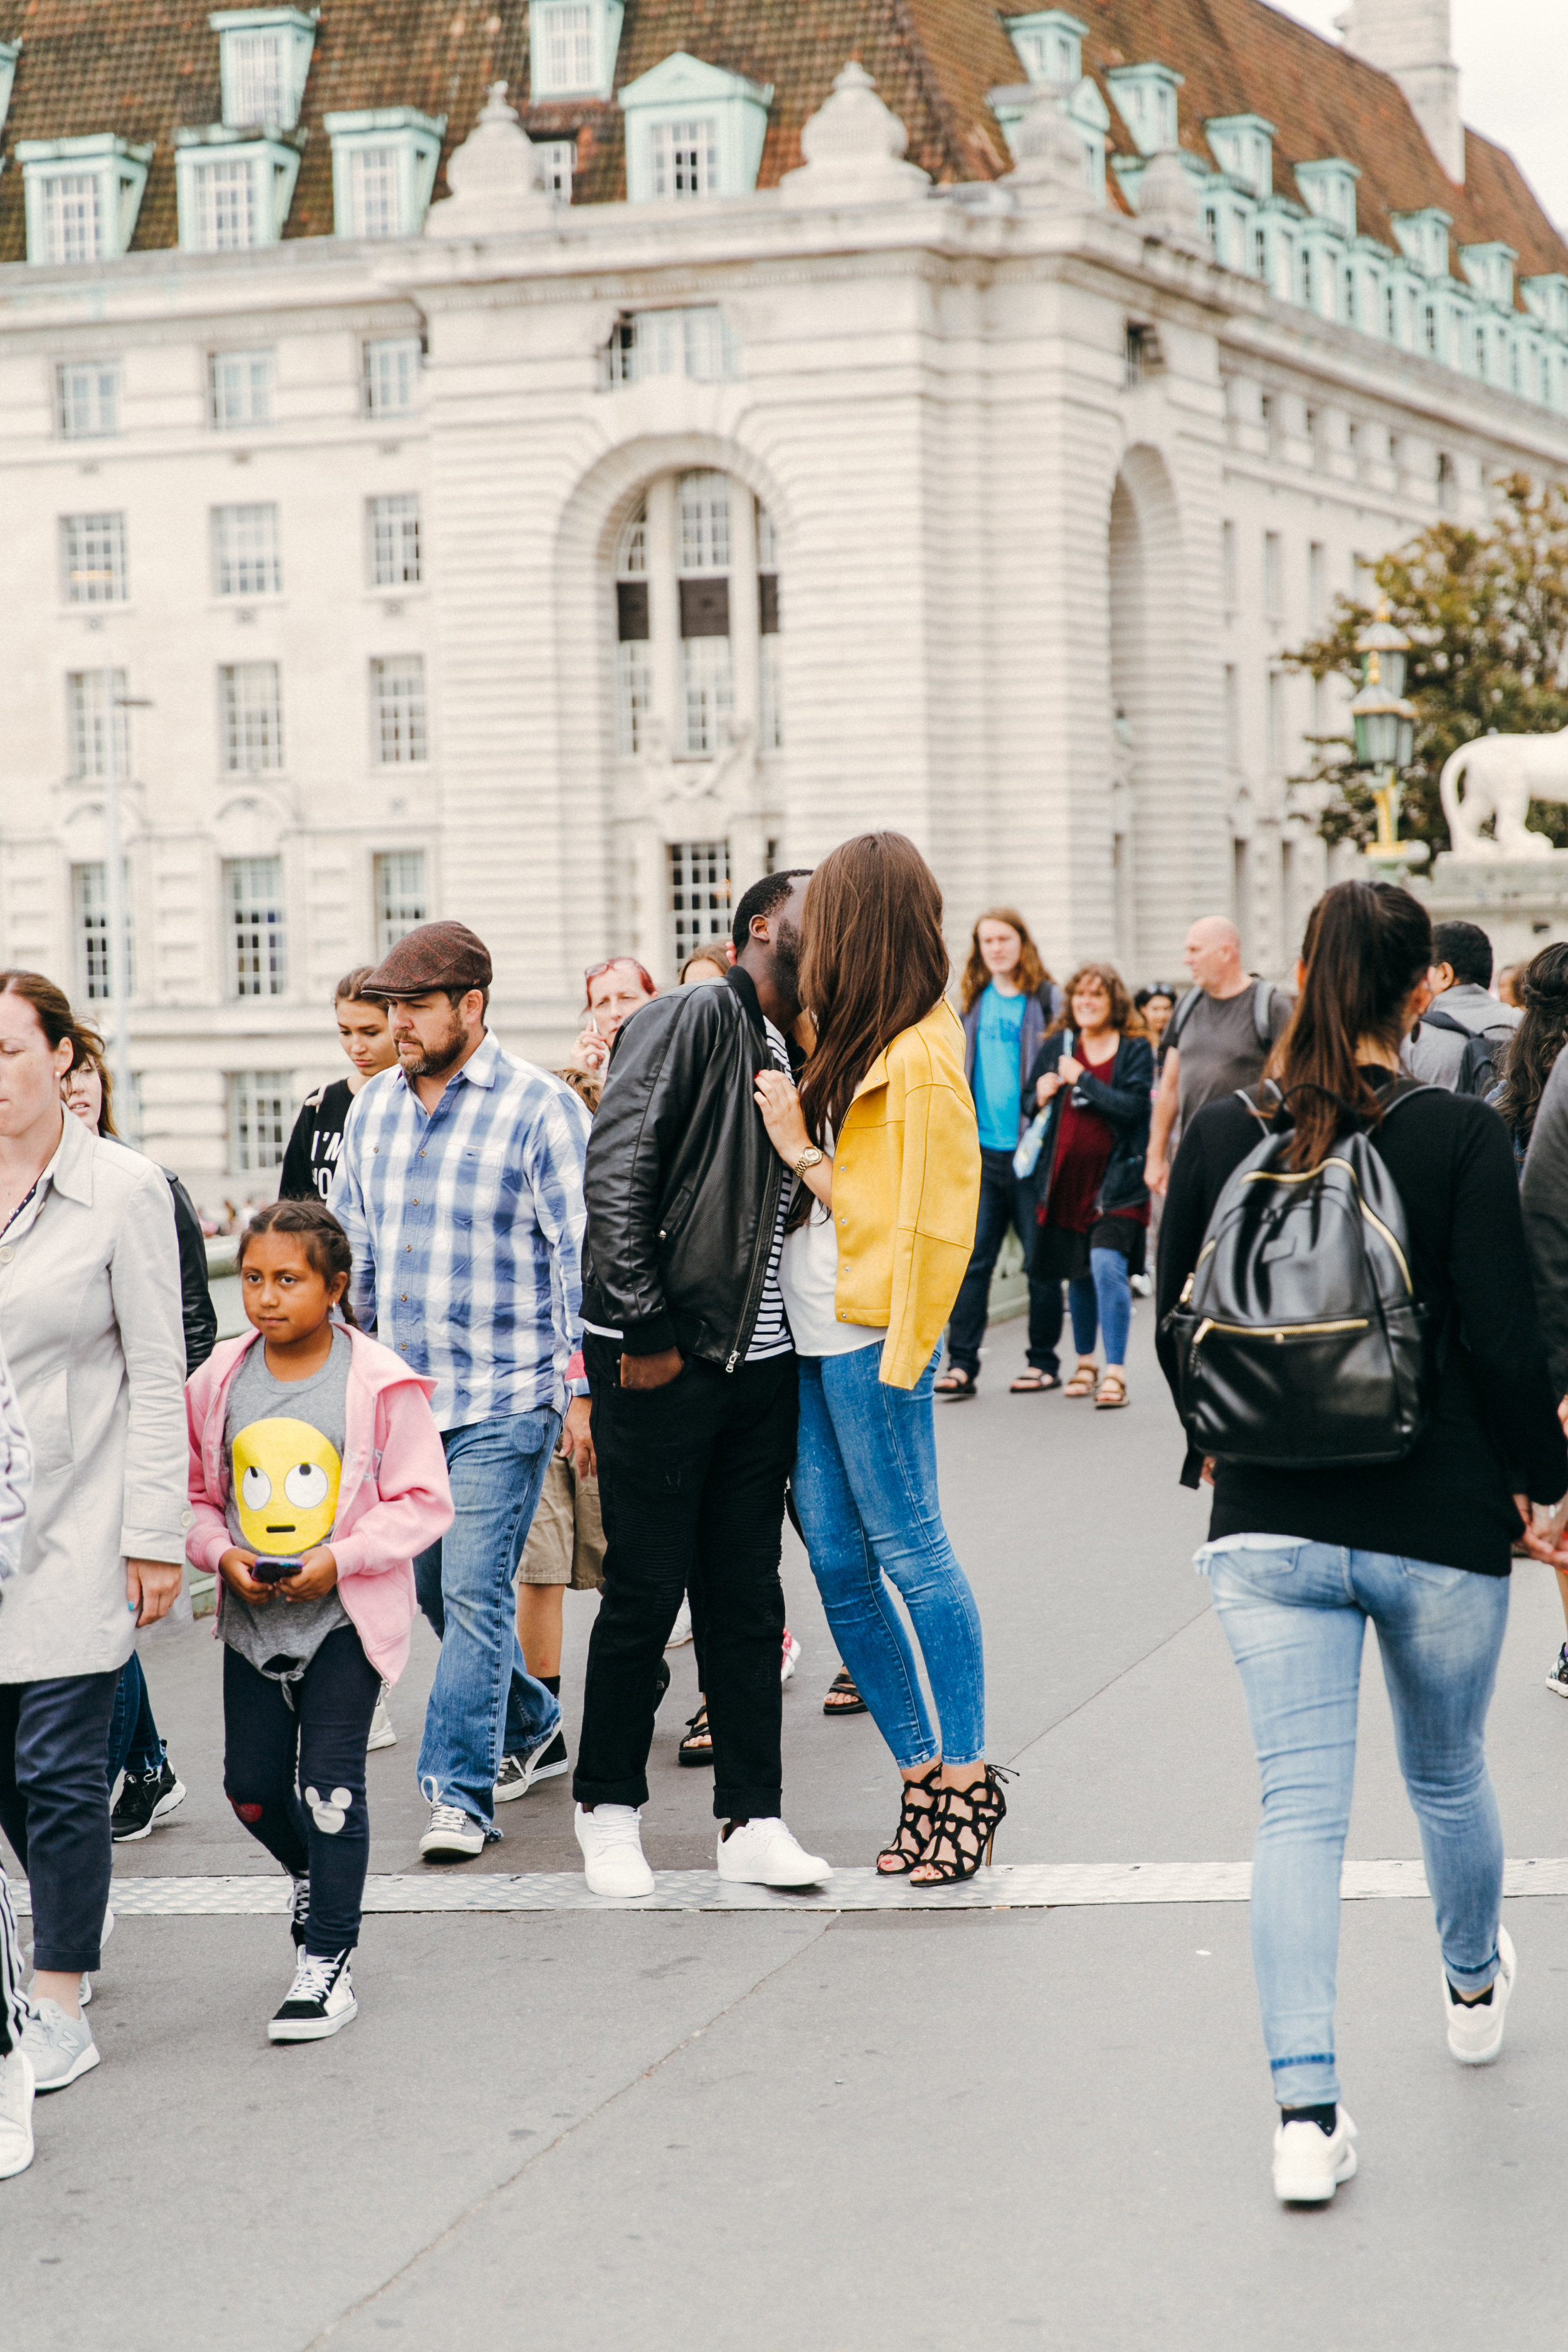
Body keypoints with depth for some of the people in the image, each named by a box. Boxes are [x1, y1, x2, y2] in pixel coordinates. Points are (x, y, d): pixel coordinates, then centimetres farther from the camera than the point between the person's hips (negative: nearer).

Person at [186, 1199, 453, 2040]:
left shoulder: (381, 1385, -11)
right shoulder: (220, 1381, 1)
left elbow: (423, 1501, -8)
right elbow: (195, 1492, 10)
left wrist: (339, 1560, -19)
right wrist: (224, 1554, -10)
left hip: (345, 1616, -4)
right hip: (252, 1617, 4)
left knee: (330, 1783, -5)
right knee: (252, 1787, 9)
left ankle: (328, 1962, 4)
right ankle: (310, 1872, 42)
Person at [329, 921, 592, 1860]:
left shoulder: (541, 1109, -9)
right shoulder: (374, 1109, 10)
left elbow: (582, 1257, -9)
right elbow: (352, 1250, 19)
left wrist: (582, 1390, -13)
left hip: (505, 1402, -6)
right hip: (401, 1396, 7)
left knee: (475, 1591, -10)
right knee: (433, 1588, 15)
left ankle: (461, 1791, -5)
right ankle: (528, 1720, 37)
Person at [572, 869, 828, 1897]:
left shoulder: (794, 1060, 16)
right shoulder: (695, 1019, -8)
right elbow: (618, 1169, -16)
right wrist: (646, 1329, -17)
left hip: (760, 1364, 7)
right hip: (660, 1362, -7)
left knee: (750, 1597, 8)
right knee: (646, 1592, 1)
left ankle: (753, 1820, 14)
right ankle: (610, 1806, 15)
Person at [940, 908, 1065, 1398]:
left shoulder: (1046, 999, 0)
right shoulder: (972, 1002, 12)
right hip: (982, 1149, 3)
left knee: (1041, 1259, 4)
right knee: (972, 1258, -1)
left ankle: (1044, 1362, 14)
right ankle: (961, 1363, 0)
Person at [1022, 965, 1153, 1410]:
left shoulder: (1136, 1051, -1)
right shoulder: (1056, 1048, 11)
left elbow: (1133, 1107, -14)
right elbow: (1028, 1103, 17)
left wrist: (1082, 1079, -14)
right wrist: (1040, 1098, -6)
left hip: (1115, 1180, -4)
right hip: (1065, 1177, 4)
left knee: (1107, 1264, -18)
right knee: (1078, 1275, 13)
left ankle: (1115, 1372, -16)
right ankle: (1085, 1362, 31)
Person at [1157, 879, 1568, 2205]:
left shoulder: (1221, 1136, -2)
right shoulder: (1461, 1138, -12)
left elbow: (1179, 1334, 7)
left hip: (1270, 1524, 1)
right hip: (1441, 1523, -1)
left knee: (1299, 1805, 1)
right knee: (1448, 1776, 22)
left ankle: (1306, 2109, -9)